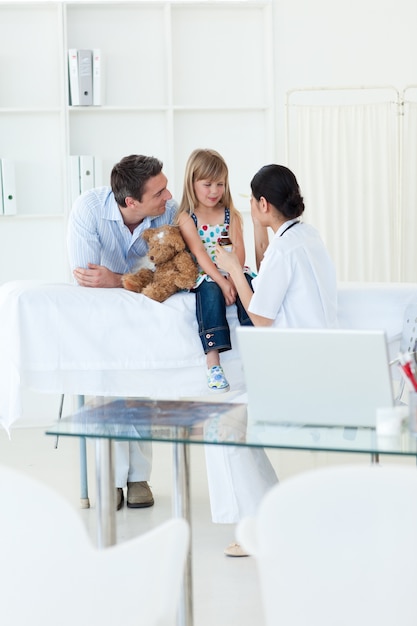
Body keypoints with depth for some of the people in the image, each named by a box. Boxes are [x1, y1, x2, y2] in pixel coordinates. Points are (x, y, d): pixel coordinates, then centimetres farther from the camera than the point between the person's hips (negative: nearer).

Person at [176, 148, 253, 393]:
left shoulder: (231, 215, 8)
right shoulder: (186, 218, -3)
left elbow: (239, 249, -4)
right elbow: (200, 253, -14)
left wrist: (233, 279, -22)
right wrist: (222, 282, -26)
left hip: (232, 273, 3)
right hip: (204, 276, -3)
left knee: (247, 283, -28)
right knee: (210, 291, -33)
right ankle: (213, 363, -38)